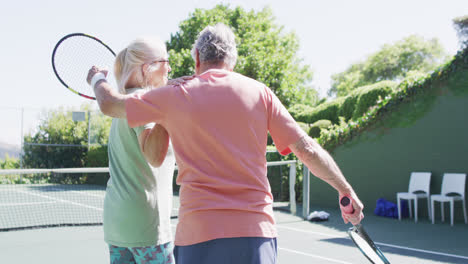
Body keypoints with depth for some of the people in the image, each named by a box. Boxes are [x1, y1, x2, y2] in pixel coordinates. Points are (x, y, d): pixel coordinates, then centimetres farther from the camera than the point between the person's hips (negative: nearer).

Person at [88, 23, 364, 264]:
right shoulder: (260, 92, 4)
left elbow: (110, 104, 14)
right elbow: (307, 149, 2)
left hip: (199, 233, -1)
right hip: (257, 230, 1)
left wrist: (98, 77, 36)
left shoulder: (175, 96, 2)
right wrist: (346, 190, 13)